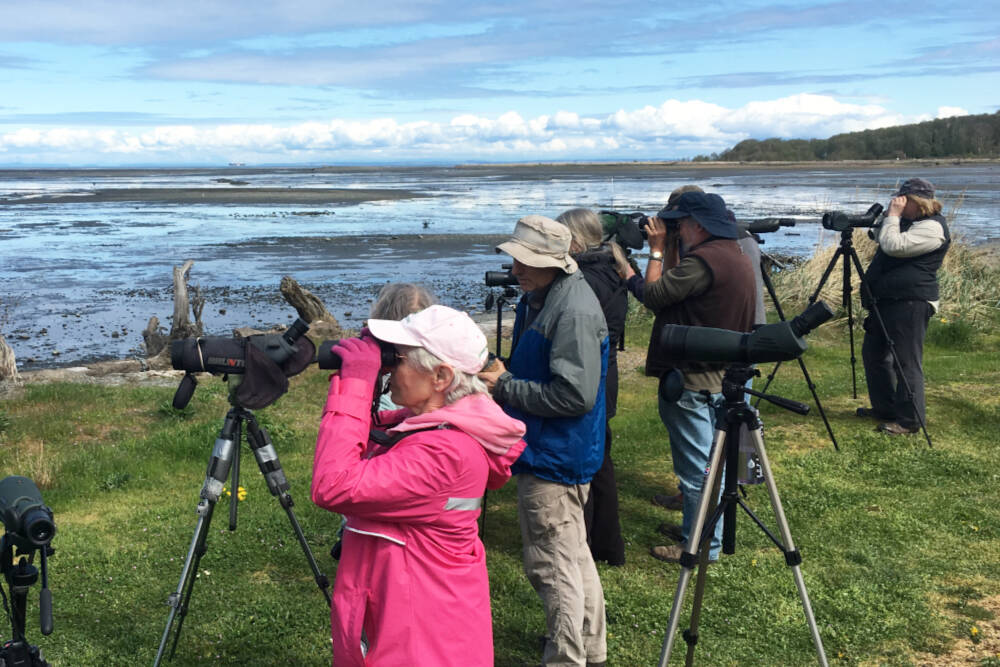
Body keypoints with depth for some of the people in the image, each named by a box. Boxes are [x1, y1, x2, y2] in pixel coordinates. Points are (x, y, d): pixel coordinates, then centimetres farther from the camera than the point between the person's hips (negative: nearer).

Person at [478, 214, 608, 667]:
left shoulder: (574, 311, -23)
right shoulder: (538, 298, 9)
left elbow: (575, 395, -27)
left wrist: (506, 387, -20)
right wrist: (504, 377, 3)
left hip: (556, 457, -11)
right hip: (547, 451, 11)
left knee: (551, 565, 0)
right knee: (574, 557, 21)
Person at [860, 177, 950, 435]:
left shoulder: (931, 227, -15)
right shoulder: (911, 221, 17)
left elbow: (893, 246, -23)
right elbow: (880, 239, 25)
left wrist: (893, 215, -15)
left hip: (910, 303, -11)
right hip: (888, 299, 11)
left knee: (906, 362, -7)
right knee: (873, 353, 18)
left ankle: (910, 420, 0)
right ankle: (885, 407, 30)